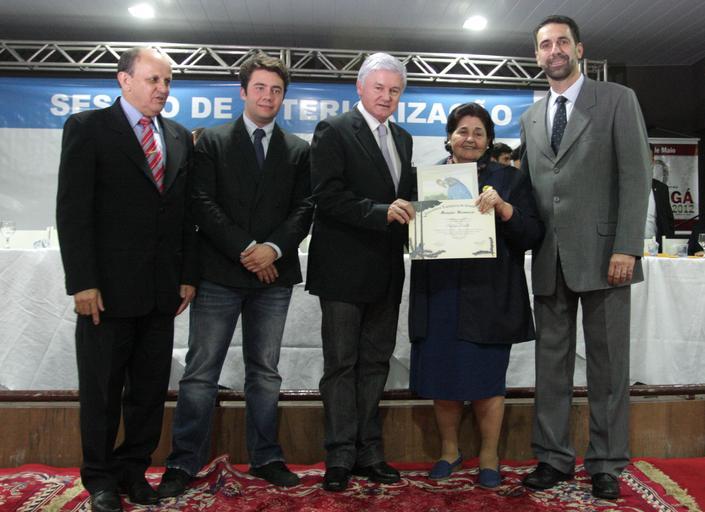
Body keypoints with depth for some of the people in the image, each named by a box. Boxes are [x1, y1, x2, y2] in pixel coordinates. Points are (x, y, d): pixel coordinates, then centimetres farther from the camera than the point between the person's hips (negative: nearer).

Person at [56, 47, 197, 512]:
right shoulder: (88, 127, -1)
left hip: (161, 289, 4)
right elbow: (73, 210, -7)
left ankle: (134, 470, 27)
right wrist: (82, 282, -13)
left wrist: (188, 275, 5)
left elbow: (187, 211, 11)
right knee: (102, 390, 8)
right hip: (108, 287, -4)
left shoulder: (180, 137, 12)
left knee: (151, 388, 10)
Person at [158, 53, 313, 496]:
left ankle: (266, 458, 21)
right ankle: (184, 463, 13)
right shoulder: (212, 141, 6)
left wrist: (273, 248, -12)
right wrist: (245, 251, -12)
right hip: (219, 274, -2)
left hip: (274, 275, 2)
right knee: (201, 372, 2)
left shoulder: (298, 150, 12)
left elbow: (304, 208, 4)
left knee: (265, 372, 11)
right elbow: (203, 204, -4)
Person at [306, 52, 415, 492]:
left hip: (387, 270, 7)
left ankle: (369, 452, 23)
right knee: (342, 364, 3)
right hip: (345, 269, -6)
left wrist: (411, 216, -2)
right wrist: (382, 212, -25)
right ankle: (341, 456, 14)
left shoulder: (403, 139, 16)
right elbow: (329, 197, -16)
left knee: (376, 363, 12)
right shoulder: (333, 132, -5)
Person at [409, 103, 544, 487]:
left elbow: (532, 236, -1)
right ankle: (449, 451, 30)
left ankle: (489, 456, 26)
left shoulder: (510, 180, 6)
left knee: (485, 381, 4)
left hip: (487, 300, -2)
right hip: (439, 297, 2)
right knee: (441, 378, 8)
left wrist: (503, 207, -17)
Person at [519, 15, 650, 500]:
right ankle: (554, 456, 18)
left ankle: (607, 464, 15)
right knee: (552, 362, 8)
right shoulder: (530, 117, 17)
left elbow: (635, 176, -4)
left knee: (608, 364, 3)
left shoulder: (618, 100, 3)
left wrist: (627, 248, -13)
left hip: (602, 253, -4)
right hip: (549, 259, 4)